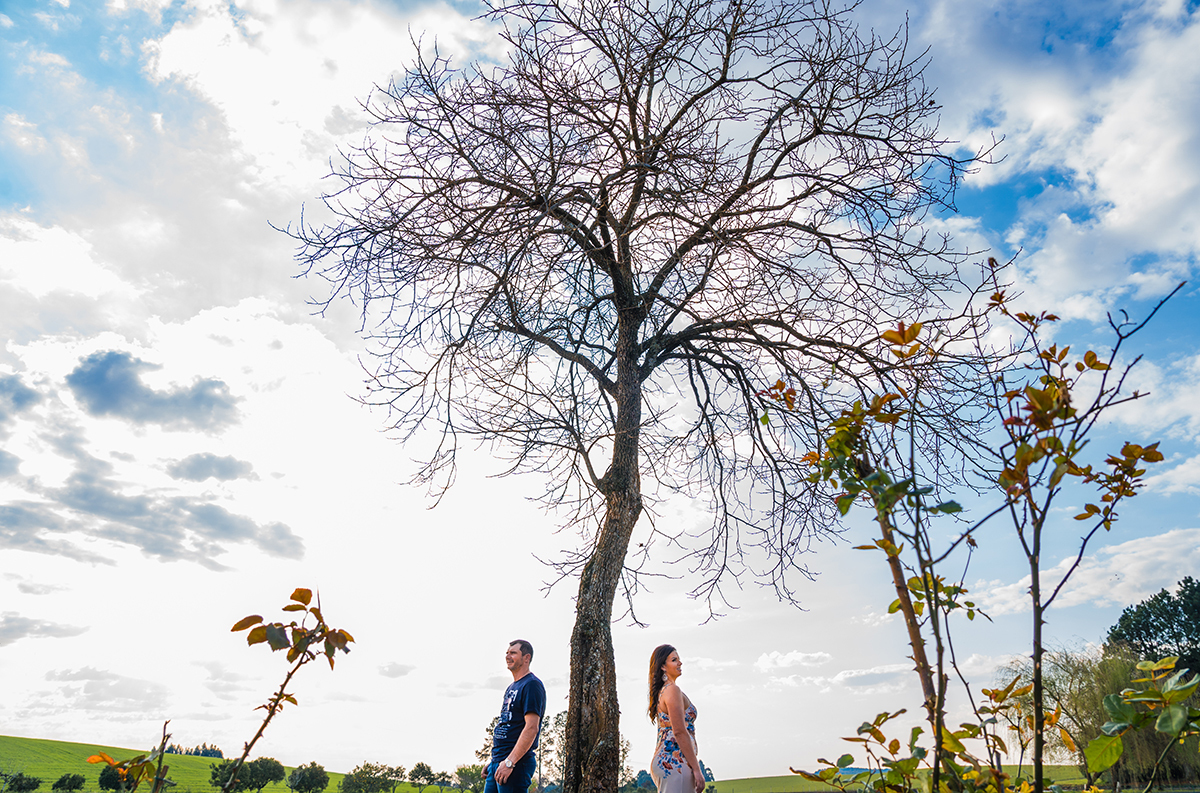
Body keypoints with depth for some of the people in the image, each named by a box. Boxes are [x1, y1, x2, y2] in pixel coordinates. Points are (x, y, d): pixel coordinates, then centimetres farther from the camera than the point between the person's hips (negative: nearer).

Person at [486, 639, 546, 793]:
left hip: (516, 763, -9)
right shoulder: (511, 687, 18)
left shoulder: (532, 685, -12)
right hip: (498, 761, 9)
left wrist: (509, 762, -23)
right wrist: (493, 761, 19)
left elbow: (532, 728, -20)